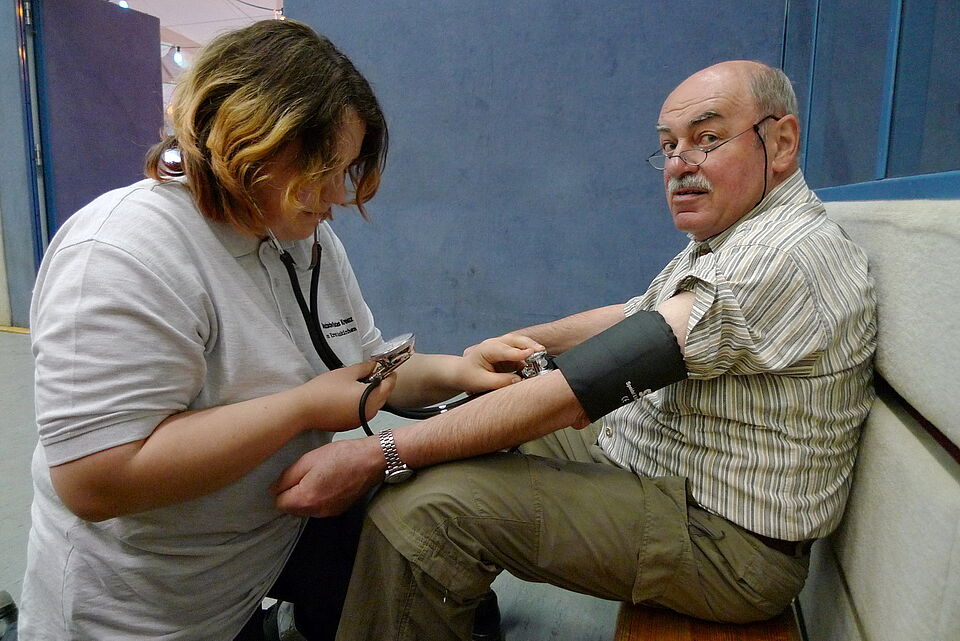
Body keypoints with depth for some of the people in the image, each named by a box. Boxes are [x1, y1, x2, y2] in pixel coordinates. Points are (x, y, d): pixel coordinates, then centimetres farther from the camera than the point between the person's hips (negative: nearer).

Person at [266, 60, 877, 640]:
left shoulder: (784, 256, -24)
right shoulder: (730, 240, 9)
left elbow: (587, 384, -31)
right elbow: (633, 316, 18)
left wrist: (377, 456, -27)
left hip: (727, 540, -10)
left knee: (425, 507, -24)